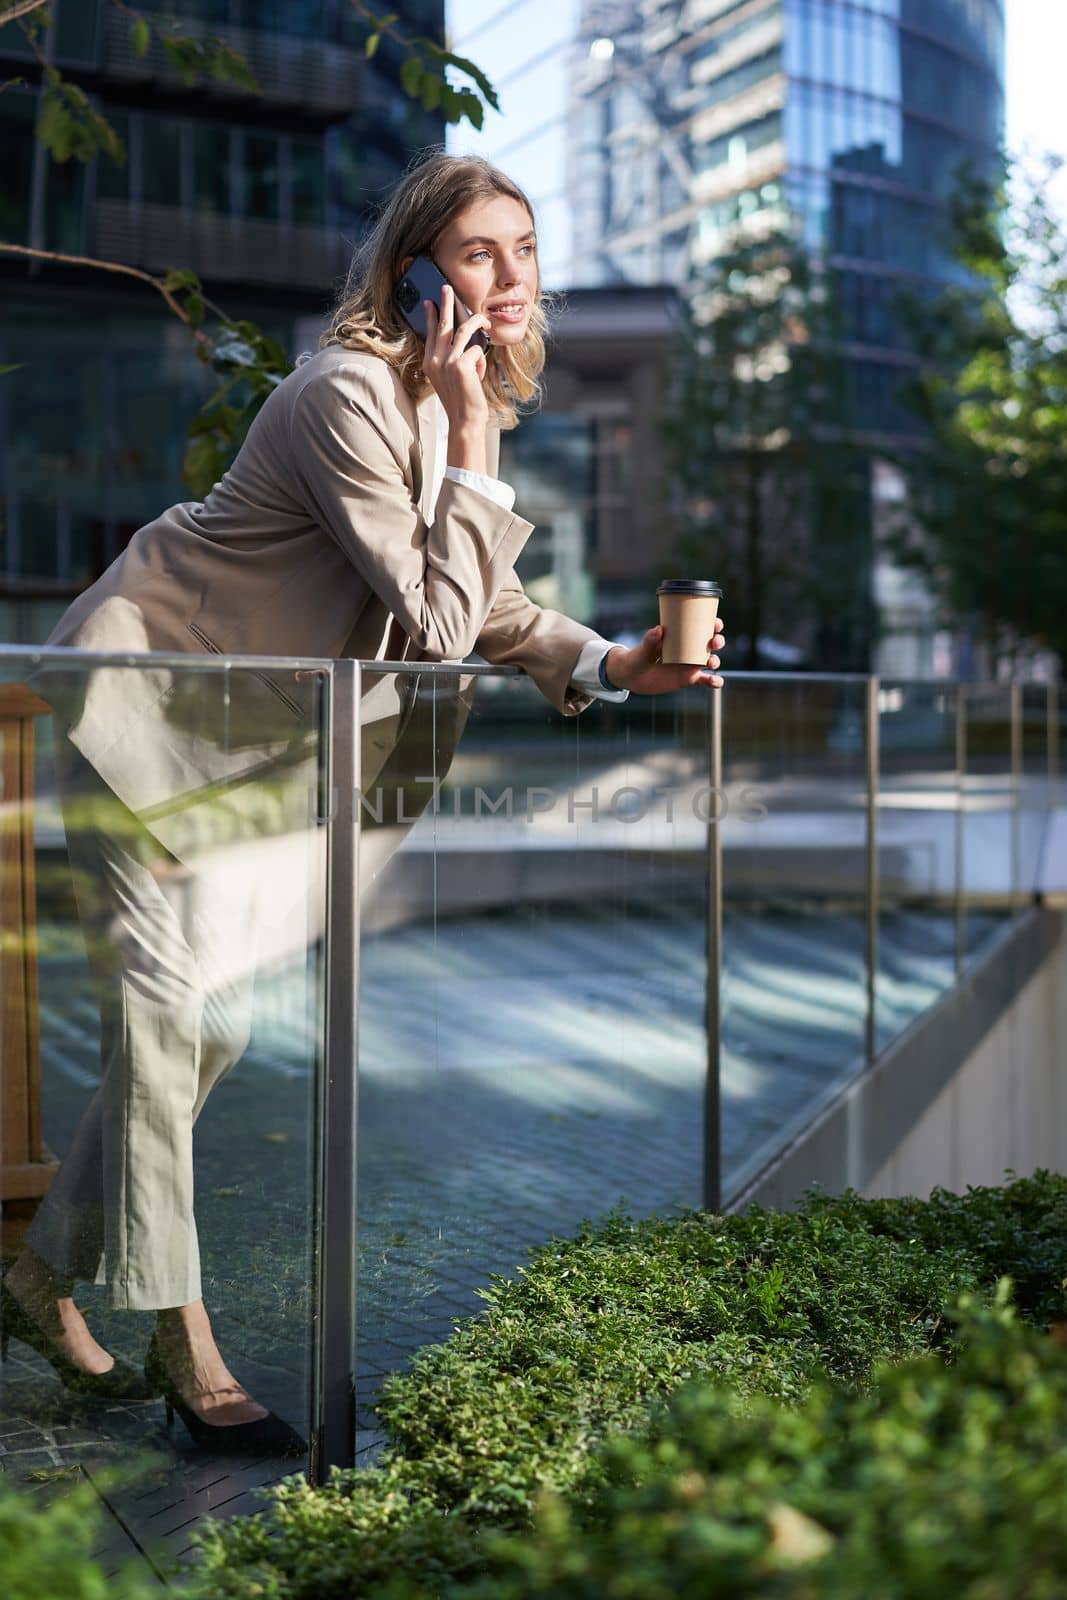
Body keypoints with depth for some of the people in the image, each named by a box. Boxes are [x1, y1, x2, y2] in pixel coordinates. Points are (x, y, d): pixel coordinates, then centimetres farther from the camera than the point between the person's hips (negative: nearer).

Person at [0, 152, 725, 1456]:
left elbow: (489, 606, 10)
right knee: (162, 1001, -9)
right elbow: (437, 627, -28)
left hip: (241, 736, 9)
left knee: (216, 1025, 10)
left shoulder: (457, 406, 5)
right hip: (141, 696, -9)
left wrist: (613, 665, -3)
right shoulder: (352, 395, -24)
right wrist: (468, 441, -26)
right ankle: (180, 1340, 2)